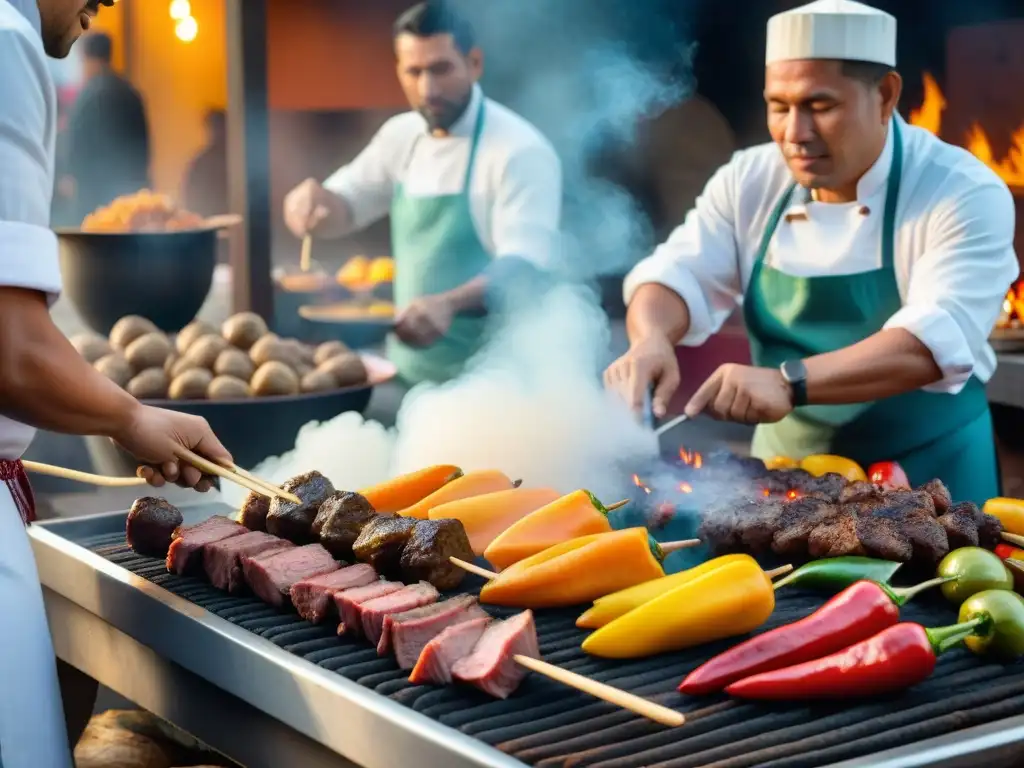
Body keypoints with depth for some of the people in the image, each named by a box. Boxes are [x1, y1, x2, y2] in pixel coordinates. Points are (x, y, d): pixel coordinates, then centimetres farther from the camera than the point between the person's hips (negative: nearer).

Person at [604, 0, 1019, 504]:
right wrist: (651, 339, -32)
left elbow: (935, 339, -29)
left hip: (924, 482, -3)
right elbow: (680, 274, -8)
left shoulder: (964, 194, -17)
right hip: (786, 472, 4)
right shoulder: (751, 181, -2)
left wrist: (790, 383, -44)